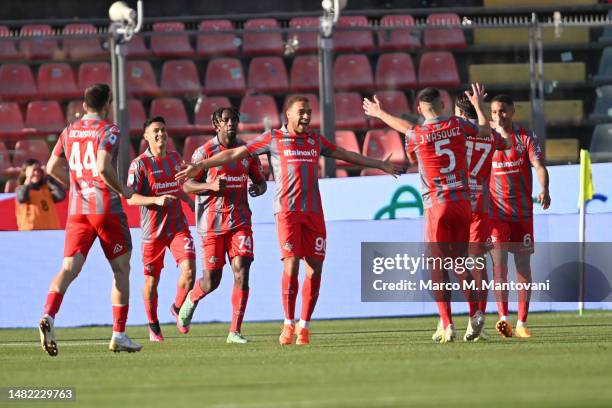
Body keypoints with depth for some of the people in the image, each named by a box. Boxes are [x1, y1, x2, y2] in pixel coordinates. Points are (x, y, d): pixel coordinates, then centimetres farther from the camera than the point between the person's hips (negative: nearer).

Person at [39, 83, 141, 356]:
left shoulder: (69, 132, 11)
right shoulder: (107, 131, -7)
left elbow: (52, 167, 14)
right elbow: (103, 167, -21)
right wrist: (122, 190, -6)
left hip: (77, 209, 4)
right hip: (106, 209, -4)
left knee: (69, 268, -4)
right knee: (121, 270, 10)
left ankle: (48, 316, -30)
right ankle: (118, 334, 9)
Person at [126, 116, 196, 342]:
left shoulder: (175, 158, 10)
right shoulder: (139, 164, -8)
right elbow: (131, 197, -14)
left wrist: (191, 202, 24)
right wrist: (156, 200, -26)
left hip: (178, 226, 4)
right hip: (152, 230, -4)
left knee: (189, 270, -13)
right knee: (152, 279, 5)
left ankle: (178, 309, 14)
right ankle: (153, 325, 23)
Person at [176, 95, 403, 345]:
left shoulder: (315, 141, 17)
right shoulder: (273, 139, 4)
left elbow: (347, 155, 29)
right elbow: (235, 154, 3)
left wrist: (382, 165, 36)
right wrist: (201, 166, -1)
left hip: (314, 212, 4)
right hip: (287, 211, -4)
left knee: (315, 268, -2)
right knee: (291, 265, -14)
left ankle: (304, 325, 7)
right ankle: (289, 323, -1)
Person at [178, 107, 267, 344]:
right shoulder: (204, 152, -3)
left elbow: (261, 181, 17)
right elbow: (187, 185, -4)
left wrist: (259, 188, -8)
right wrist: (210, 185, -22)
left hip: (240, 222, 3)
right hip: (212, 224, -3)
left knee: (241, 271, -13)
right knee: (212, 280, 0)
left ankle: (235, 331, -9)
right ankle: (192, 299, 37)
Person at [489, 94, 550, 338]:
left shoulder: (526, 137, 1)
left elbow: (539, 166, -11)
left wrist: (544, 190, -28)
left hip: (522, 211, 0)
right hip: (495, 211, 0)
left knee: (523, 265, 2)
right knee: (499, 263, -13)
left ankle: (521, 323, 8)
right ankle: (503, 318, -21)